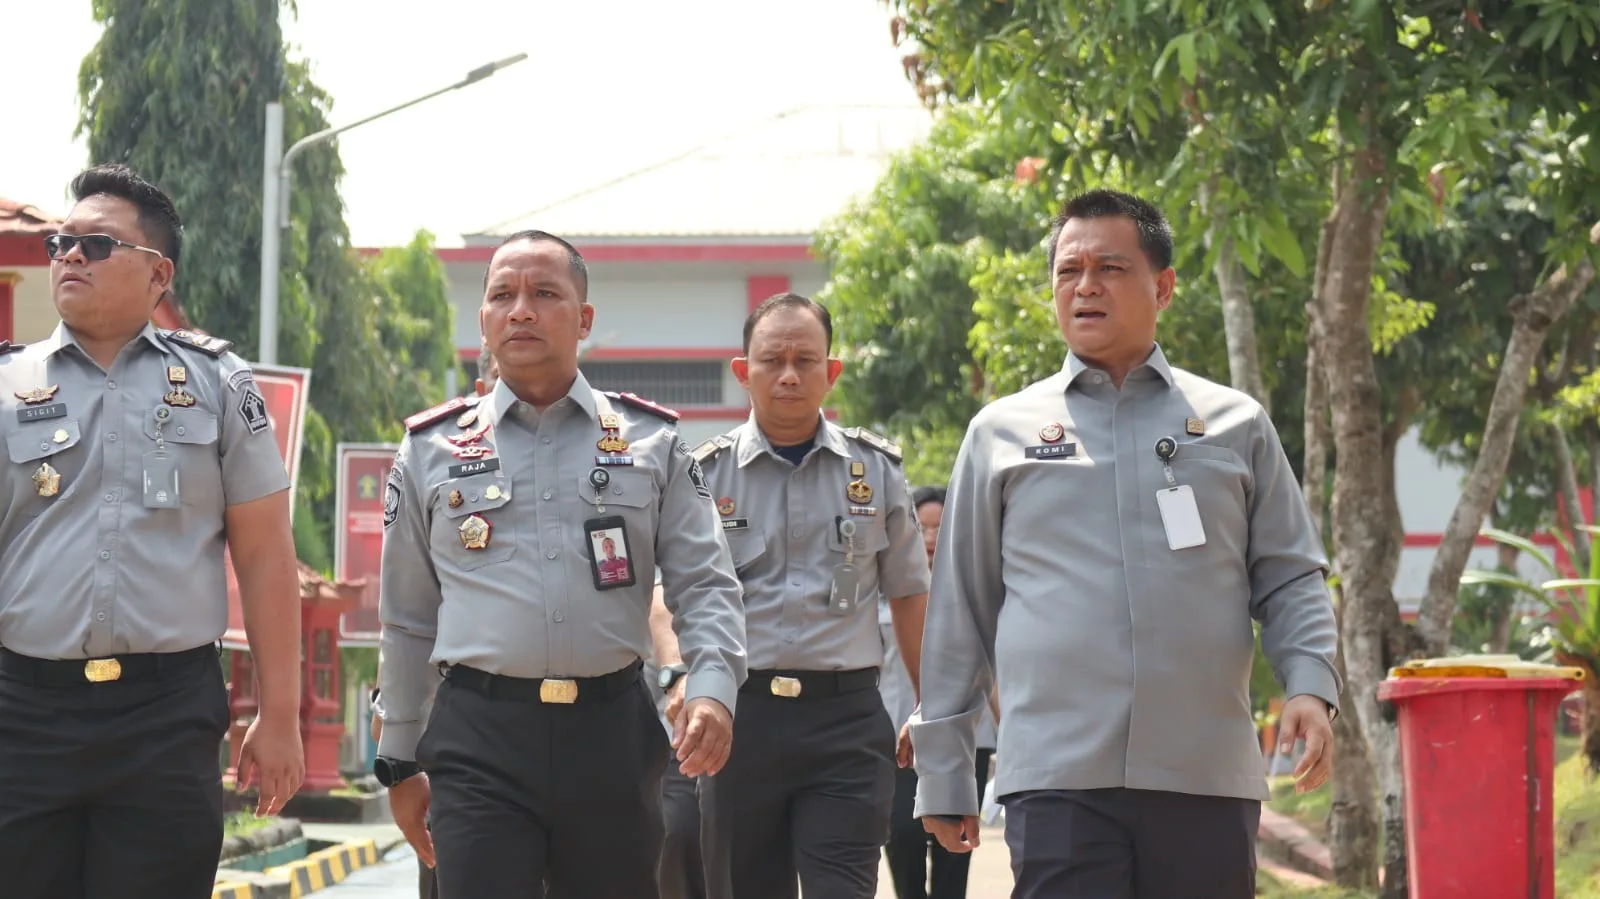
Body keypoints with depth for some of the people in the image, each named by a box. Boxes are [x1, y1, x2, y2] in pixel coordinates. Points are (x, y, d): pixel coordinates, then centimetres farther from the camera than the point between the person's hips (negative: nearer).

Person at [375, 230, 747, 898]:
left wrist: (713, 689, -12)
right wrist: (399, 762, 15)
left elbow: (703, 585, 7)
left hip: (613, 736, 1)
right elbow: (406, 619, 16)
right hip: (478, 741, -1)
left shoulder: (651, 442, 10)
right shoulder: (431, 450, 11)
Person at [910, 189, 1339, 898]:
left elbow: (1290, 579, 15)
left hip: (1207, 781, 1)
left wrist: (1309, 683, -5)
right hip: (1058, 780, -1)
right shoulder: (1001, 433, 13)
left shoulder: (1235, 426, 14)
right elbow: (959, 613, 15)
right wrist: (942, 776, 12)